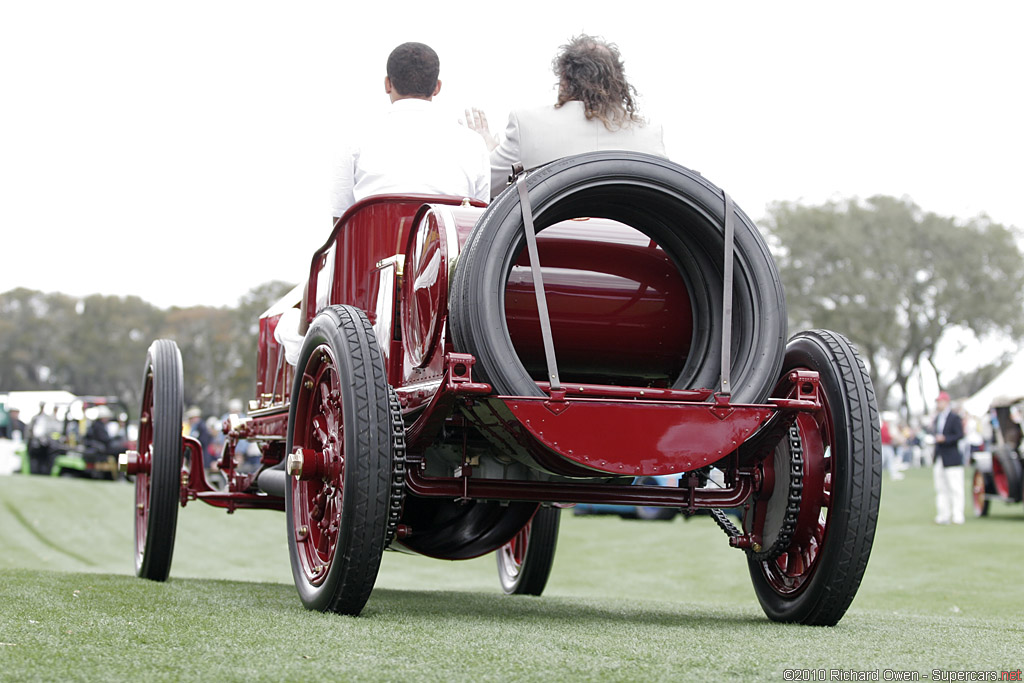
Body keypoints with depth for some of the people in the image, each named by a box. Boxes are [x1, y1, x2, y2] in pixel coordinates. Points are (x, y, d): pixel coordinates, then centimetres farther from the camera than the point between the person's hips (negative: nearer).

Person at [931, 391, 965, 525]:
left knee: (955, 488, -6)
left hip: (952, 458, -7)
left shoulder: (954, 418, -6)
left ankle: (957, 516, -5)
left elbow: (960, 435, -13)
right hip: (939, 460, 7)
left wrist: (945, 438, -21)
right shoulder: (937, 418, 17)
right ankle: (943, 515, 10)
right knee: (941, 489, 7)